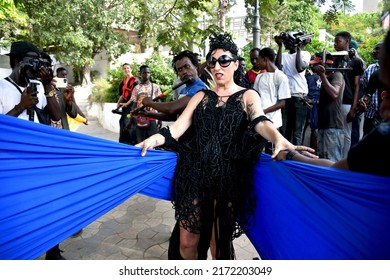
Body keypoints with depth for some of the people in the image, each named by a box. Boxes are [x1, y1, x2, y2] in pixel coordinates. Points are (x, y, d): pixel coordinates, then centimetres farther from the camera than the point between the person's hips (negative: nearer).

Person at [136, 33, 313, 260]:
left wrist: (280, 140, -36)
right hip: (195, 174, 3)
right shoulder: (201, 96, 15)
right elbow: (178, 126, 3)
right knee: (187, 242, 9)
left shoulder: (248, 96, 7)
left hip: (228, 176, -2)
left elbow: (260, 122, -14)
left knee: (220, 244, 9)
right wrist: (153, 140, -16)